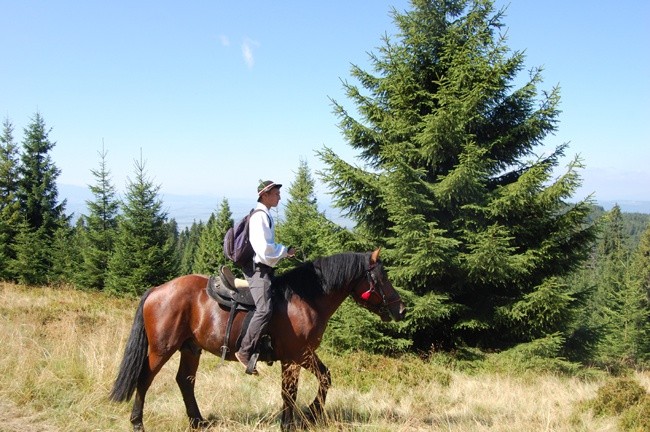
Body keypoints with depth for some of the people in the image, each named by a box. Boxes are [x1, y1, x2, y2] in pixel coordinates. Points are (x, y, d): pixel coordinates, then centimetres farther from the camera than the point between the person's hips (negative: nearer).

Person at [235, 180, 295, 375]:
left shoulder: (265, 216, 20)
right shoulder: (259, 216, -12)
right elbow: (264, 249, -20)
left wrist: (283, 251, 12)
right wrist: (286, 251, -9)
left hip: (264, 269, 11)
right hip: (258, 269, -11)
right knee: (265, 309, -24)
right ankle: (245, 352, -23)